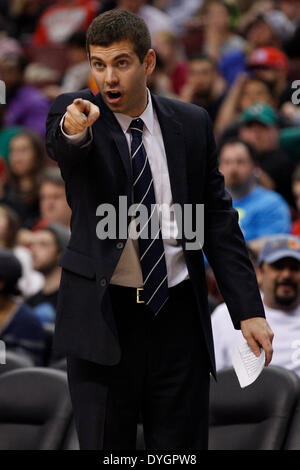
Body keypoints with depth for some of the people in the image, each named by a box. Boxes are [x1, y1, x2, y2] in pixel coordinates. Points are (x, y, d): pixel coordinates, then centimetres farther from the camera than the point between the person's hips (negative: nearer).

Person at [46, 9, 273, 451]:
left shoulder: (192, 124, 5)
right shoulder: (75, 111, -2)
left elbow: (218, 220, 7)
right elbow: (61, 148, -27)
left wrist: (248, 310, -1)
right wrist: (73, 130, -52)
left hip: (178, 314, 2)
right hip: (102, 315, -2)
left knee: (182, 447, 4)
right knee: (104, 446, 2)